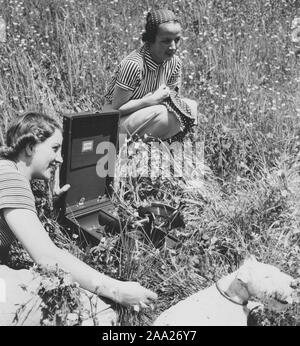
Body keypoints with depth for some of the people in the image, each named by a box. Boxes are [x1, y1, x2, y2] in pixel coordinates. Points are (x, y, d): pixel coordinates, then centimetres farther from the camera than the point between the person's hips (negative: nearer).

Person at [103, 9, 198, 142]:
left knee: (191, 106, -8)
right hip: (117, 121, -7)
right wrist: (152, 100, -26)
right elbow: (117, 109, -23)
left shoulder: (174, 62, -5)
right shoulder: (133, 65, -27)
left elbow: (173, 96, 6)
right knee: (161, 113, -33)